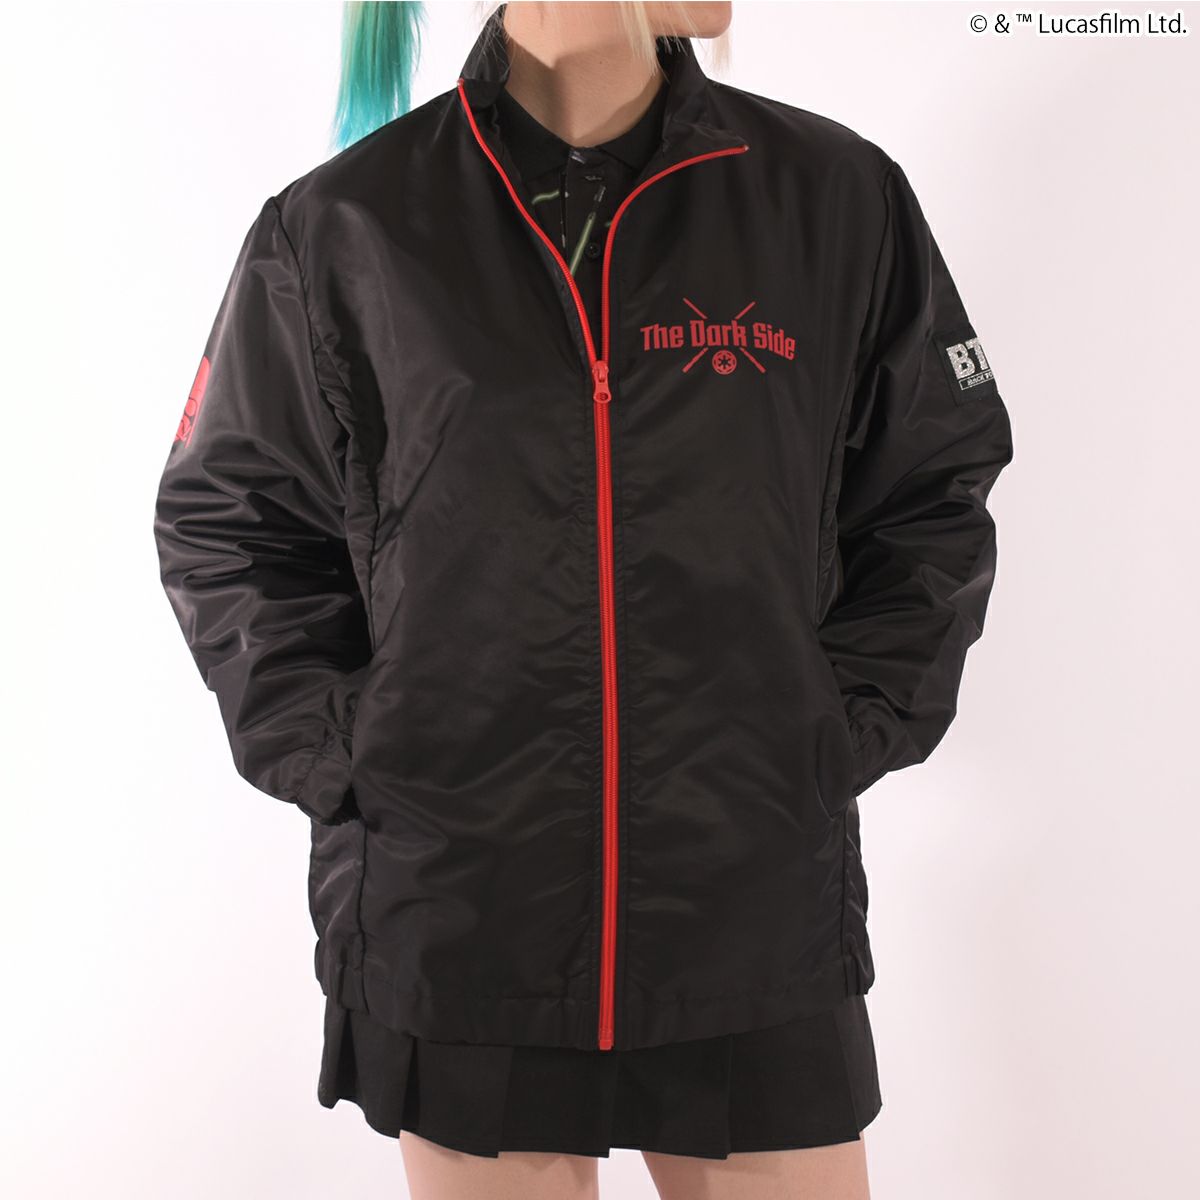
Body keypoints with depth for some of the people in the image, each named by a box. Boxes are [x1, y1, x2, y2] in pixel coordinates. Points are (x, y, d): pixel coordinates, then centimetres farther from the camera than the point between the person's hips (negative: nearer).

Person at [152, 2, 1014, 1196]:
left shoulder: (837, 197, 0)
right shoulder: (341, 227, -2)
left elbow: (932, 508, 8)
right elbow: (223, 526, 7)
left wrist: (842, 739, -1)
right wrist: (333, 760, -2)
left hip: (760, 930, 1)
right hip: (449, 939, 0)